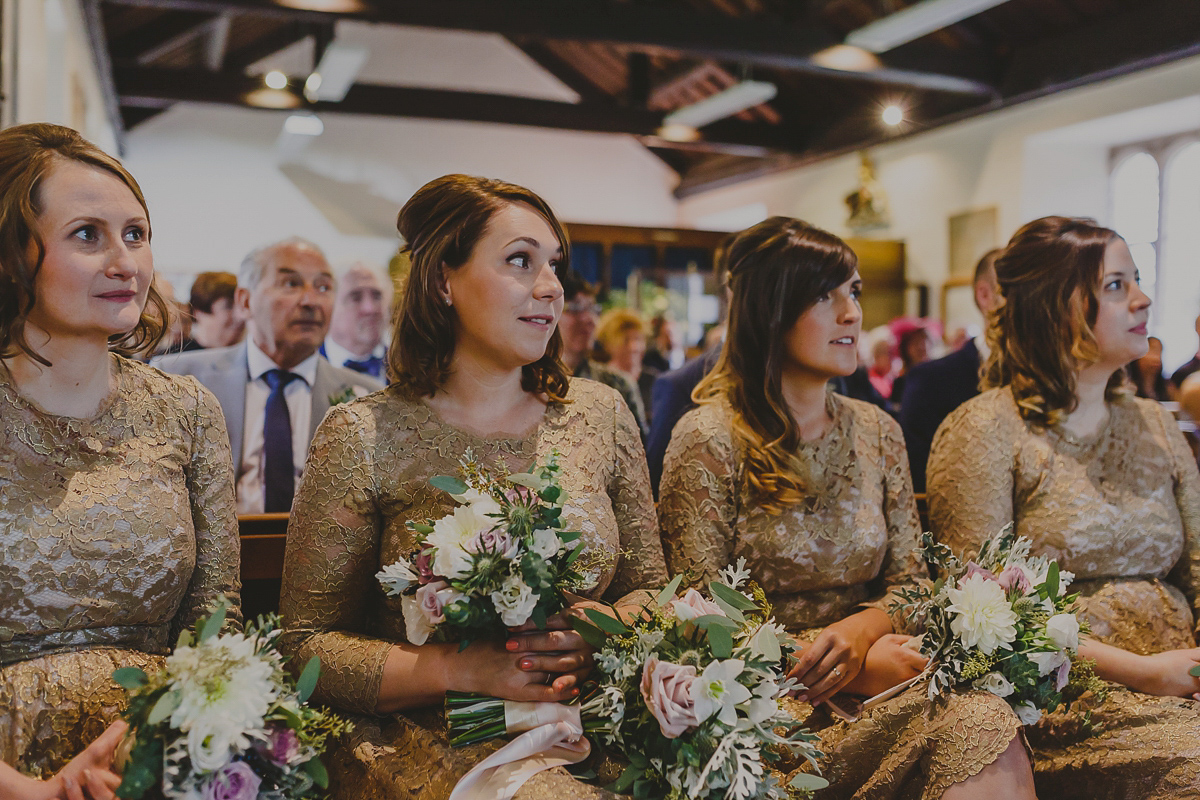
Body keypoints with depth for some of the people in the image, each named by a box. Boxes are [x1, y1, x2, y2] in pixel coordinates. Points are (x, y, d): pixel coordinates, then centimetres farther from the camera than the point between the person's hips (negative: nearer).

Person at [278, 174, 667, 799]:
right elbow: (308, 644, -4)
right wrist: (461, 670, -17)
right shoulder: (363, 437, -5)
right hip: (423, 740, -4)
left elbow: (649, 586, 13)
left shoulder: (602, 414, 7)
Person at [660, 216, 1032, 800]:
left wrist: (865, 626, -14)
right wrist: (857, 665, -16)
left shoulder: (877, 432, 10)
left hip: (862, 686, 6)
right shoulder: (708, 440, -8)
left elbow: (910, 582, 11)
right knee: (979, 725, -28)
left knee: (988, 725, -27)